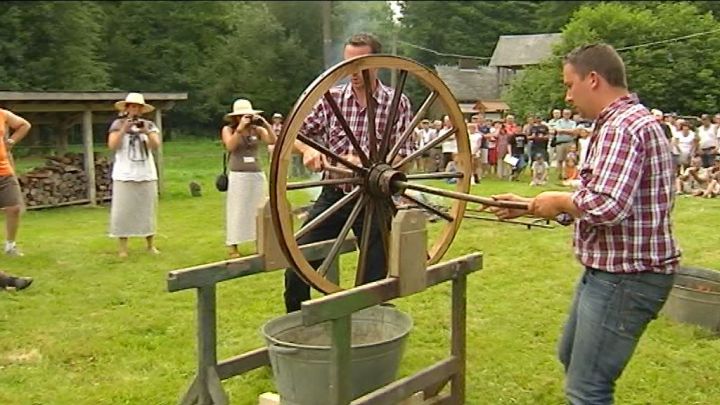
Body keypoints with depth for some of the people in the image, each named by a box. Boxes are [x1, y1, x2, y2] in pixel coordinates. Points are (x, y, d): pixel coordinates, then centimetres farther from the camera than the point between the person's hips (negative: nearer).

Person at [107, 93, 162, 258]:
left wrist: (147, 132, -21)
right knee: (123, 211, -2)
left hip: (147, 175, 2)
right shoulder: (118, 124, 0)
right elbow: (112, 146, -8)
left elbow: (156, 146, -6)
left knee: (147, 209, 9)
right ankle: (122, 247, 3)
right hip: (124, 175, -2)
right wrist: (123, 130, -18)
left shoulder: (149, 125, 5)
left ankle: (151, 245, 17)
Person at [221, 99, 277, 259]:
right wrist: (240, 128, -21)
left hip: (257, 174, 3)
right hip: (238, 176, -3)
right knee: (237, 211, 0)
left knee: (258, 210, 8)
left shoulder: (257, 129, 4)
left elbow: (273, 141, -7)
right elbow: (230, 147, -17)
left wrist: (266, 125, -16)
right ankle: (232, 245, 5)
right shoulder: (228, 129, 0)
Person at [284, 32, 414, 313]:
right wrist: (308, 150, -16)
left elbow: (404, 158, -7)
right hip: (332, 195, 2)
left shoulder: (397, 103, -3)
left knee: (374, 279, 5)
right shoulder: (331, 98, 2)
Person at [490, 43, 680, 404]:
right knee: (571, 356, 26)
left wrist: (559, 201, -14)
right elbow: (597, 202, 19)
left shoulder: (622, 127, -20)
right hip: (610, 270, 11)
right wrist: (529, 206, 15)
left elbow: (606, 206, -32)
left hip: (626, 277, -11)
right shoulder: (625, 122, 15)